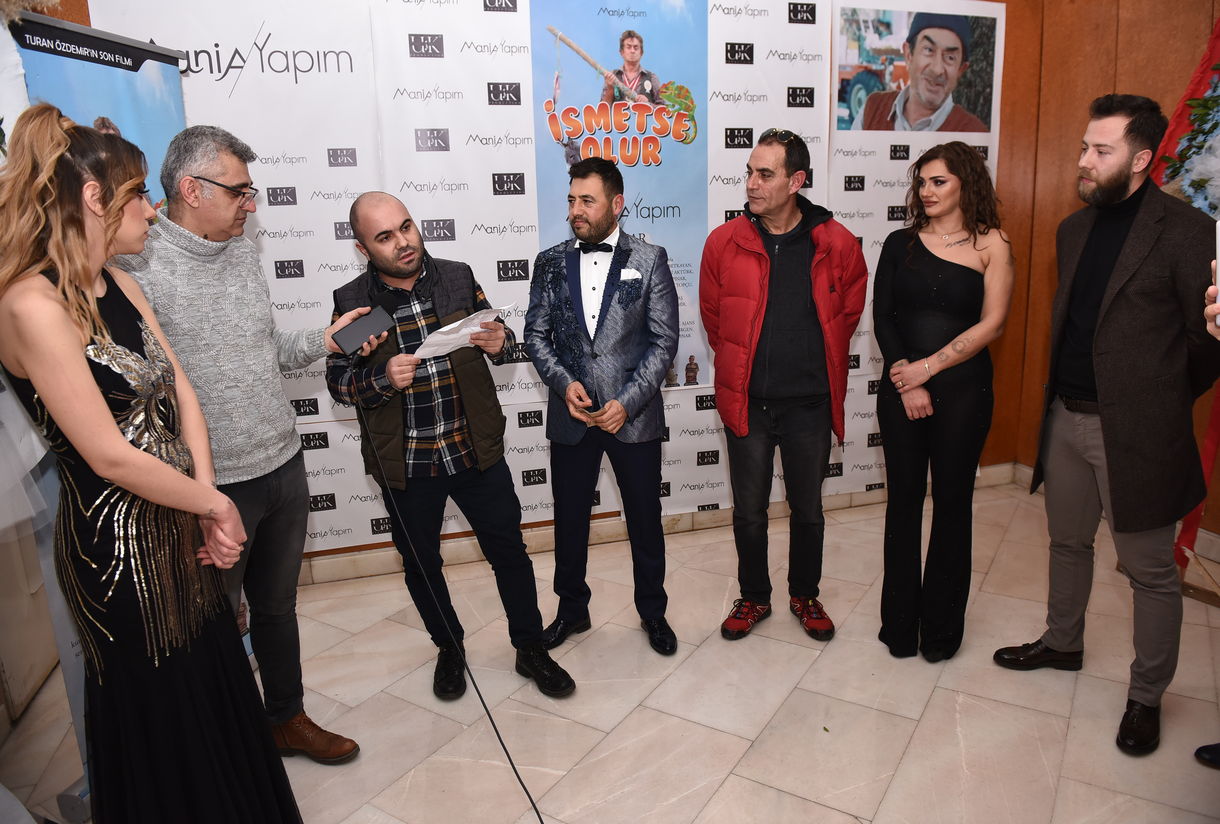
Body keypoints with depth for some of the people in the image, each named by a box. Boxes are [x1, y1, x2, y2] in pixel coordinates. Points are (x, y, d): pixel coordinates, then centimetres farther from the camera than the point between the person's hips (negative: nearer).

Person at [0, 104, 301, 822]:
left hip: (179, 524, 8)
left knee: (218, 687, 23)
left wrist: (207, 505, -6)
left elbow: (182, 393, 3)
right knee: (160, 715, 13)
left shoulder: (119, 285, 5)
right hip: (118, 545, -8)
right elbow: (110, 455, -23)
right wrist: (216, 505, -10)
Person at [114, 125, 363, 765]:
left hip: (283, 466, 7)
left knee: (277, 606, 22)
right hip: (212, 488, -6)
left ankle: (288, 718, 42)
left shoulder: (243, 251, 8)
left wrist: (325, 339, 1)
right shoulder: (138, 263, -16)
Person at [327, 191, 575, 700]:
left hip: (476, 450, 1)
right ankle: (449, 648, 42)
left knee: (509, 551, 10)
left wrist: (501, 342, -16)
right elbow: (338, 380, -2)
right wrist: (383, 378, -23)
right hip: (406, 465, 0)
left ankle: (530, 648, 32)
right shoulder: (352, 302, -5)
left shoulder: (458, 277, -1)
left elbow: (495, 337, 8)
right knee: (421, 563, 17)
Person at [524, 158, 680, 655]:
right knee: (569, 520, 13)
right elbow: (536, 334, 6)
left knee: (645, 520, 10)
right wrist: (564, 382, -11)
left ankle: (652, 612, 32)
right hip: (571, 414, 2)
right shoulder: (550, 263, 5)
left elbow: (664, 340, -6)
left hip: (634, 413, -2)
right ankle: (571, 610, 35)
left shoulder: (650, 260, -3)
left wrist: (627, 402, -14)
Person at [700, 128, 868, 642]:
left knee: (807, 509, 15)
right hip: (746, 402, 0)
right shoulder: (724, 242, -6)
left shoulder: (837, 244, -6)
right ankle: (753, 597, 33)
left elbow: (848, 313, 10)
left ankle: (805, 596, 38)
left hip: (810, 404, 0)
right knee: (748, 511, 12)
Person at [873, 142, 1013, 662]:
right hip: (901, 388, 2)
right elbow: (881, 318, 1)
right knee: (902, 501, 7)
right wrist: (904, 378, -10)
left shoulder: (990, 245, 1)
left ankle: (942, 626, 23)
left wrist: (928, 367, -12)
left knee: (951, 502, 8)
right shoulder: (901, 244, 7)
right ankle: (900, 621, 21)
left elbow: (991, 323, -6)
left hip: (962, 390, -2)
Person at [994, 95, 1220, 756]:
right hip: (1066, 417, 7)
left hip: (1135, 430, -6)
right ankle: (1061, 644, 42)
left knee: (1150, 570, 8)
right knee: (1068, 541, 21)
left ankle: (1146, 696, 25)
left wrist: (1163, 401, 4)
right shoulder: (1074, 229, 10)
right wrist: (1059, 394, 13)